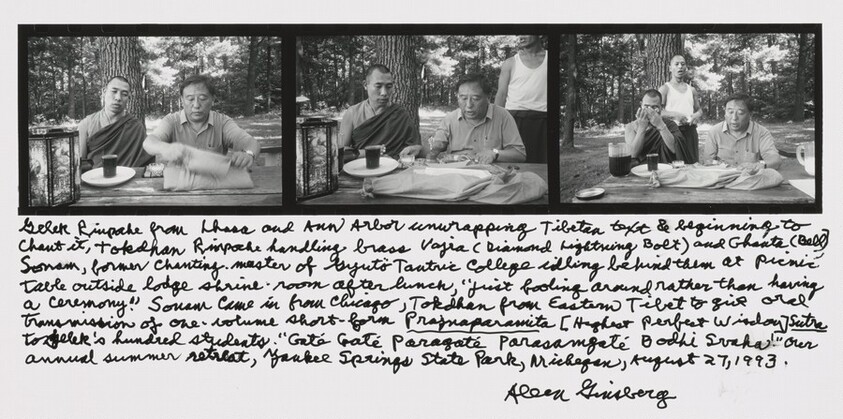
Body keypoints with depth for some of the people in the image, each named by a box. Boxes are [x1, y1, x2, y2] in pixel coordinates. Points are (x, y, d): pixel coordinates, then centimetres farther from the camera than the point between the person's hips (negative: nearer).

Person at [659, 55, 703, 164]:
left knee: (692, 163, 1)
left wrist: (697, 115, -1)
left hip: (690, 130, 5)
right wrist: (675, 115, -19)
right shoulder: (665, 88, 4)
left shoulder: (691, 90, 19)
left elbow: (699, 109, 23)